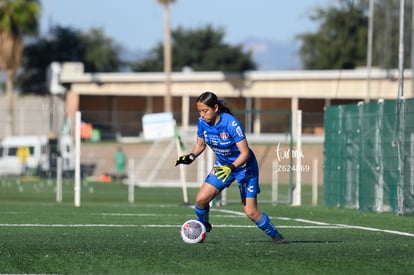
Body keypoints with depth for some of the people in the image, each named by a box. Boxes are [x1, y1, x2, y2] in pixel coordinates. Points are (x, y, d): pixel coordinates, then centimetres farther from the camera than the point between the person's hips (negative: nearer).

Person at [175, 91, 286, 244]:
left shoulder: (231, 124, -30)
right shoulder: (202, 123, -12)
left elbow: (245, 153, -26)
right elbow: (200, 144, 6)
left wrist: (231, 167, -40)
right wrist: (191, 156, -13)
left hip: (244, 165, -5)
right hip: (222, 165, 5)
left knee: (251, 212, -8)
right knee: (201, 199, -10)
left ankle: (275, 235, 13)